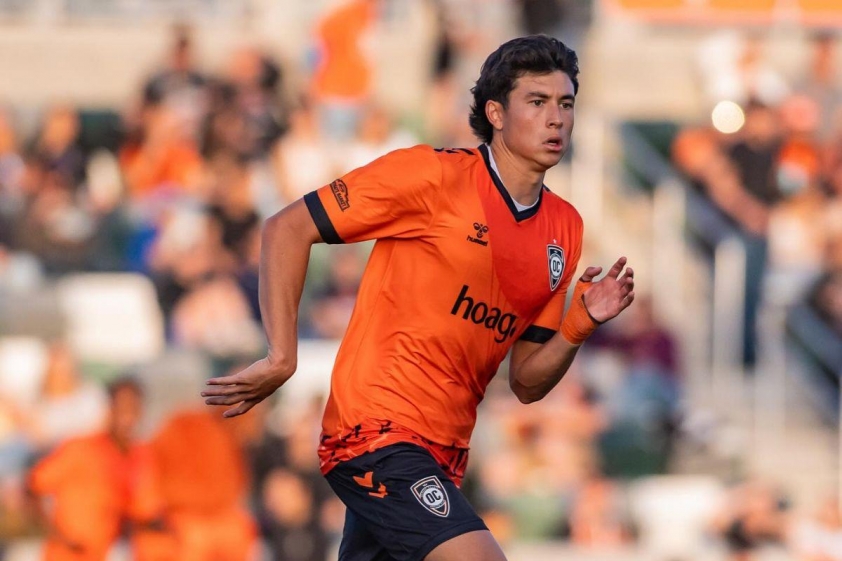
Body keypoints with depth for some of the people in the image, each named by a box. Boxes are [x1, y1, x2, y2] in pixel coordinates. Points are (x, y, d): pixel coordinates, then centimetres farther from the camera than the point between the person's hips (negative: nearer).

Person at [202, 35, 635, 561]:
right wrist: (282, 359, -14)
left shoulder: (565, 228, 11)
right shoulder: (434, 174, -8)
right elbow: (287, 230, -7)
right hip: (378, 429, -8)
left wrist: (580, 325, -3)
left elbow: (527, 383, 15)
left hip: (444, 453, 8)